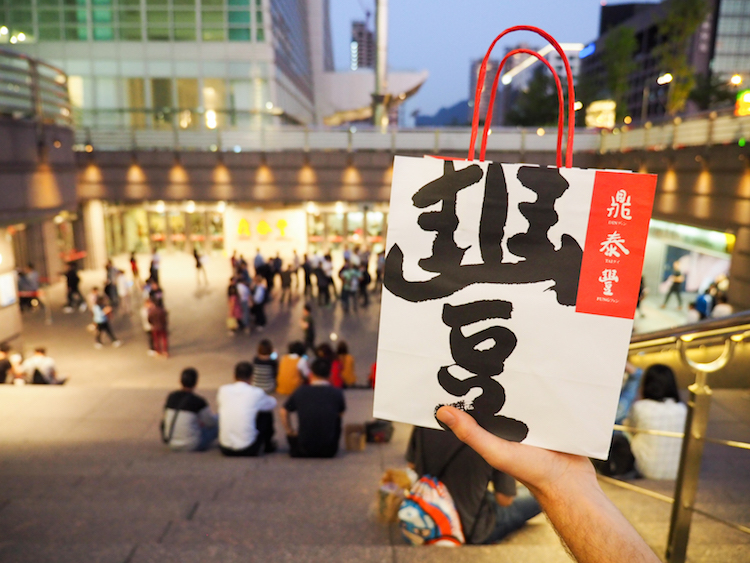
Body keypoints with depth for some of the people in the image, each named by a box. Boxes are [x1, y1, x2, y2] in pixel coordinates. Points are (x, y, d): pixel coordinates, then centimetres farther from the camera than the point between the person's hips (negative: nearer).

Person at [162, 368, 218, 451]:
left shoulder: (171, 397, -2)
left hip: (171, 444, 6)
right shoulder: (198, 401, -17)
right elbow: (211, 422, -4)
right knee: (218, 420, 4)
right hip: (191, 446, -6)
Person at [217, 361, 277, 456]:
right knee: (267, 413, 14)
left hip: (225, 449, 3)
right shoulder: (256, 393, -8)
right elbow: (273, 403, 12)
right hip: (248, 450, -3)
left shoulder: (223, 390, -1)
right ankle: (268, 445, 33)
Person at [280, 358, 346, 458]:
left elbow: (283, 412, 6)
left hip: (304, 450, 3)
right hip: (329, 451, -3)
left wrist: (290, 431, 19)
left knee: (292, 435, 35)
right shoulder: (337, 393, -8)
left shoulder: (300, 391, -6)